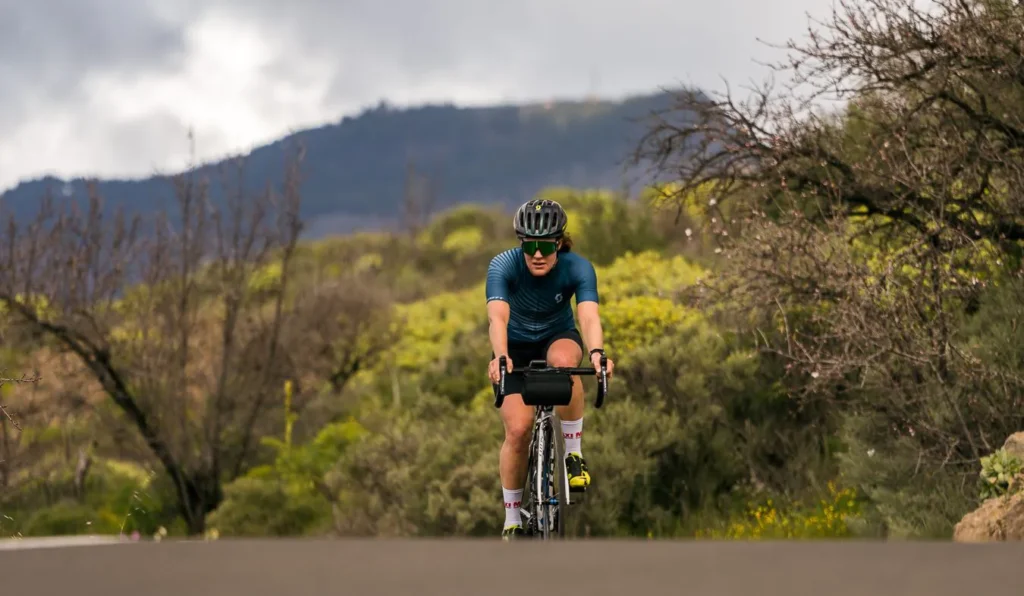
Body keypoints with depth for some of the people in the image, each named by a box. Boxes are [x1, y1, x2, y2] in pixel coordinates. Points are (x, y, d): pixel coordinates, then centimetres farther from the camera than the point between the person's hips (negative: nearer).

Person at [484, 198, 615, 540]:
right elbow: (497, 317, -42)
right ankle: (512, 521, 1)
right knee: (518, 430, -16)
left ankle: (574, 453, -21)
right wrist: (500, 358, -62)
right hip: (515, 347, 0)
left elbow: (589, 316, -40)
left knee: (563, 361, -38)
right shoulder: (503, 266, -27)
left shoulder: (577, 268, -25)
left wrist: (597, 352, -61)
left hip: (558, 337, 0)